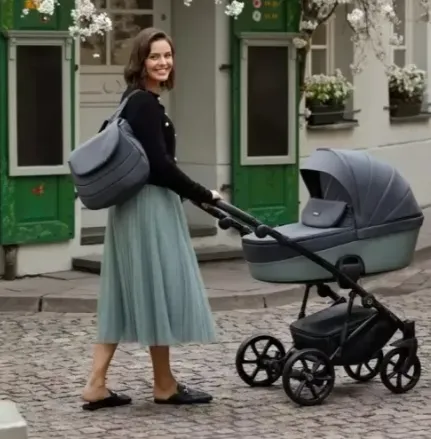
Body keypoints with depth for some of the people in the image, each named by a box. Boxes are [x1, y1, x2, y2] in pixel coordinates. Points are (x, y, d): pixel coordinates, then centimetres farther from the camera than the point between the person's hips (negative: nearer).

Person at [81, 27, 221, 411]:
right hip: (149, 207, -10)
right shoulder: (145, 104, -15)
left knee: (126, 294, 9)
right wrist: (203, 195, -14)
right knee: (158, 290, 0)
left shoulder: (134, 101, 15)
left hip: (134, 206, 10)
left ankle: (97, 385, 7)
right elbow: (160, 165, -21)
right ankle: (165, 386, 10)